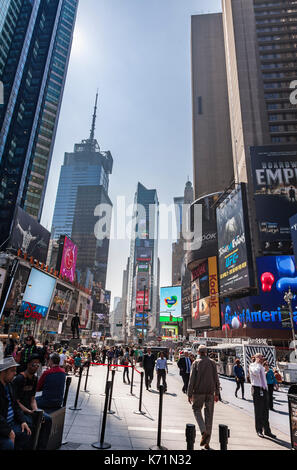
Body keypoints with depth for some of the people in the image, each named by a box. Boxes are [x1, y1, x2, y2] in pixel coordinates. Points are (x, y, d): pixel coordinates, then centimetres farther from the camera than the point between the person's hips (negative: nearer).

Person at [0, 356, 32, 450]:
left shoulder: (9, 385, 7)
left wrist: (22, 421, 3)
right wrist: (8, 431, -20)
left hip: (11, 424, 9)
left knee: (27, 434, 1)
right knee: (8, 443, -26)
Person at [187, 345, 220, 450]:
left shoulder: (196, 363, -5)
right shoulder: (212, 363, 1)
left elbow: (192, 379, -8)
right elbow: (216, 379, 1)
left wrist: (189, 394, -3)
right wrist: (217, 393, 9)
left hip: (198, 392, -2)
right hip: (210, 392, 3)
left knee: (197, 410, 16)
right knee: (209, 415, 10)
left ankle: (204, 431, -6)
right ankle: (207, 442, 14)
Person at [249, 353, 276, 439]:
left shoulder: (262, 367, 16)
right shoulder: (252, 365, -7)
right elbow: (256, 372, -28)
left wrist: (266, 388, 16)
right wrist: (258, 363, -16)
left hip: (264, 389, 7)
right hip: (257, 389, -7)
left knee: (266, 411, 10)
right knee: (258, 411, 1)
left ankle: (267, 431, 19)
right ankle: (259, 430, 14)